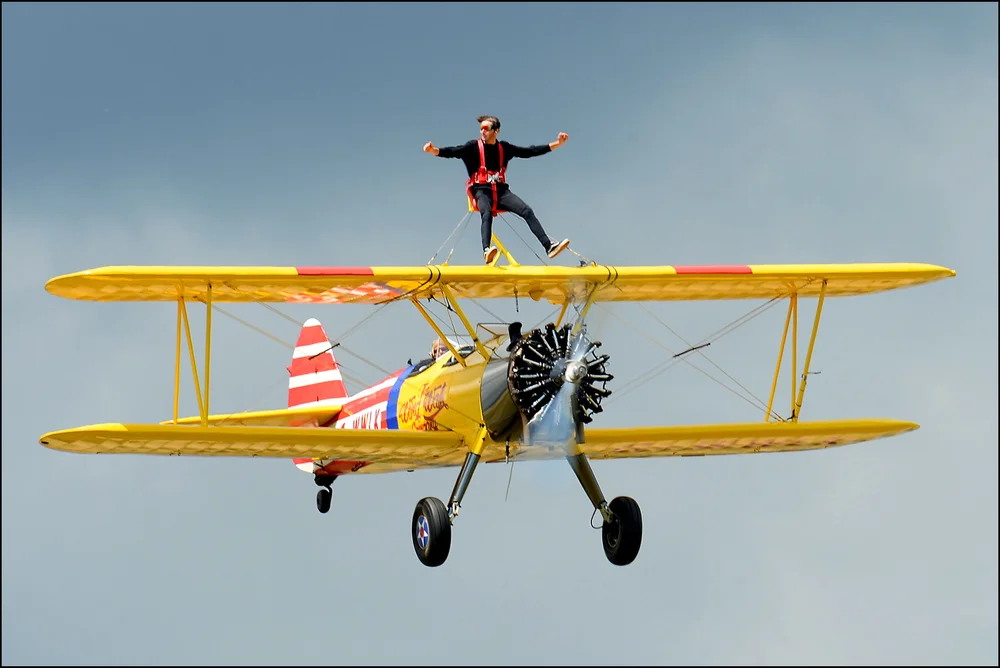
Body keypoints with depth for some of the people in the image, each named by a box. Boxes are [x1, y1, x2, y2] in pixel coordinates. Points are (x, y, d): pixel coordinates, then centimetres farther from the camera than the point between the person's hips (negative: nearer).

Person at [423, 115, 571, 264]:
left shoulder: (504, 148, 12)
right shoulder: (474, 146, 3)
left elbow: (529, 152, 15)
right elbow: (453, 152, -9)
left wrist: (557, 144, 13)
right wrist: (434, 151, -28)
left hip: (501, 190, 4)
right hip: (482, 190, -4)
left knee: (527, 211, -13)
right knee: (487, 214, -34)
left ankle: (549, 246, -15)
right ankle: (487, 250, -54)